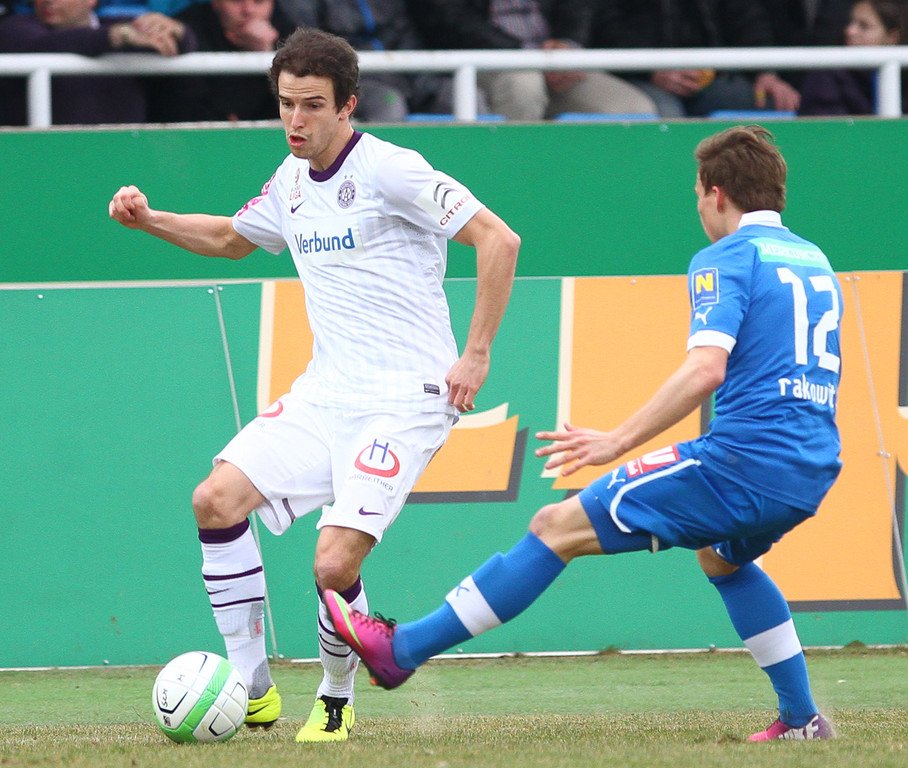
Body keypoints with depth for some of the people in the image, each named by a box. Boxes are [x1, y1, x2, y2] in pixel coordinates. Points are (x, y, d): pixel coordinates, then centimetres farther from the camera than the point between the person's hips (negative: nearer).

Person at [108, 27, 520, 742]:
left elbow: (498, 239, -15)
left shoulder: (389, 170, -13)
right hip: (324, 393, 8)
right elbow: (232, 237, 33)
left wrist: (476, 355, -15)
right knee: (216, 500, -9)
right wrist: (149, 219, 17)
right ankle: (252, 691, 0)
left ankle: (337, 702, 10)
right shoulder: (292, 181, 12)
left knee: (335, 564, -18)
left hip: (405, 400, -8)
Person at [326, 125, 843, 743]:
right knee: (721, 557, 39)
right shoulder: (814, 260, 19)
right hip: (814, 471, 8)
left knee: (558, 528, -1)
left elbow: (705, 368, -21)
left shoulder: (727, 260, -6)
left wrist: (618, 441, -20)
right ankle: (802, 717, 32)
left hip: (745, 457, -8)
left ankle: (403, 648, 0)